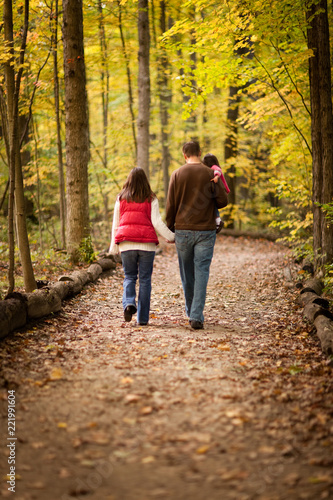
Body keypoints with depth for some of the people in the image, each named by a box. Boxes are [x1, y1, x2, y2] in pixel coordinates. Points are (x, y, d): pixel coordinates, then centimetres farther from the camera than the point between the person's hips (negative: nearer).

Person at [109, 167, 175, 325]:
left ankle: (128, 303, -14)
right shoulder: (150, 199, 2)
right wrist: (171, 236, 5)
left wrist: (113, 246, 17)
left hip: (126, 243, 1)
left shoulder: (121, 199, 8)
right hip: (146, 243, -1)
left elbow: (115, 224, 12)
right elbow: (156, 222, -4)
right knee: (145, 279, 5)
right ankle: (142, 317, 5)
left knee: (129, 276, 14)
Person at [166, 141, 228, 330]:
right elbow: (223, 201, -3)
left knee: (187, 273, 14)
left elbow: (171, 206, 1)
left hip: (182, 230, 1)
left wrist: (169, 229, 11)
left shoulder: (177, 174, 0)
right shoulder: (211, 174, -3)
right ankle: (197, 316, -9)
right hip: (206, 230, -1)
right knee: (201, 273, -1)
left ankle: (191, 312, 28)